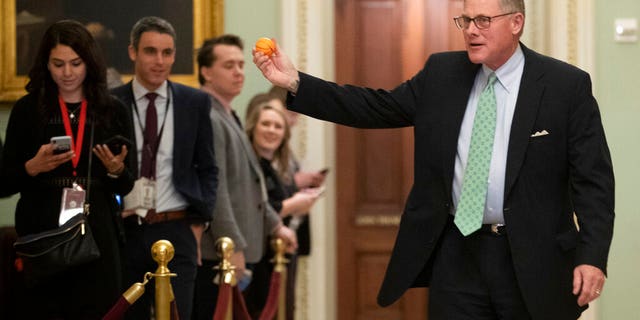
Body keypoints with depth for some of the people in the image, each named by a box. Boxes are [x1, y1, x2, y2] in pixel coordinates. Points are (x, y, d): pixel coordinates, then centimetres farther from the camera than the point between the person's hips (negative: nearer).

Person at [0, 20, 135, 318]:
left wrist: (116, 170, -10)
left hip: (97, 235, 1)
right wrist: (34, 167, -14)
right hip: (41, 235, -1)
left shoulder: (112, 111, 7)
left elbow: (125, 187, 11)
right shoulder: (27, 109, 4)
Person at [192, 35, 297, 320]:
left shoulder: (228, 118, 19)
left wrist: (275, 225, 22)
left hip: (238, 251, 10)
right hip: (216, 253, -10)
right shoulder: (206, 120, -14)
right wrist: (233, 246, -19)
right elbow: (214, 190, -19)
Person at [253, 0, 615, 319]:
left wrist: (592, 256, -16)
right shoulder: (442, 73, 7)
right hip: (456, 255, 3)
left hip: (530, 260, -3)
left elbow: (593, 179, -6)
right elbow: (377, 107, 4)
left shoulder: (567, 86, -4)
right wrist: (296, 82, -6)